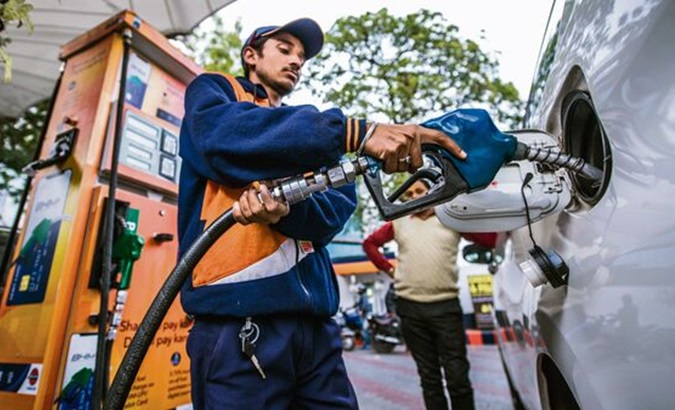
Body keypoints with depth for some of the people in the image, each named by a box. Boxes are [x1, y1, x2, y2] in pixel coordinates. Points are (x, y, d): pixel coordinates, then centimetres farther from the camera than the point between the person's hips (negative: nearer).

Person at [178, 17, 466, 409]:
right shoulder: (212, 91, 12)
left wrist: (284, 206, -19)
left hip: (314, 318, 5)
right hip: (239, 312, -4)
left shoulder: (310, 132, 21)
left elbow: (338, 207, 4)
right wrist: (356, 131, -24)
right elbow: (225, 134, -14)